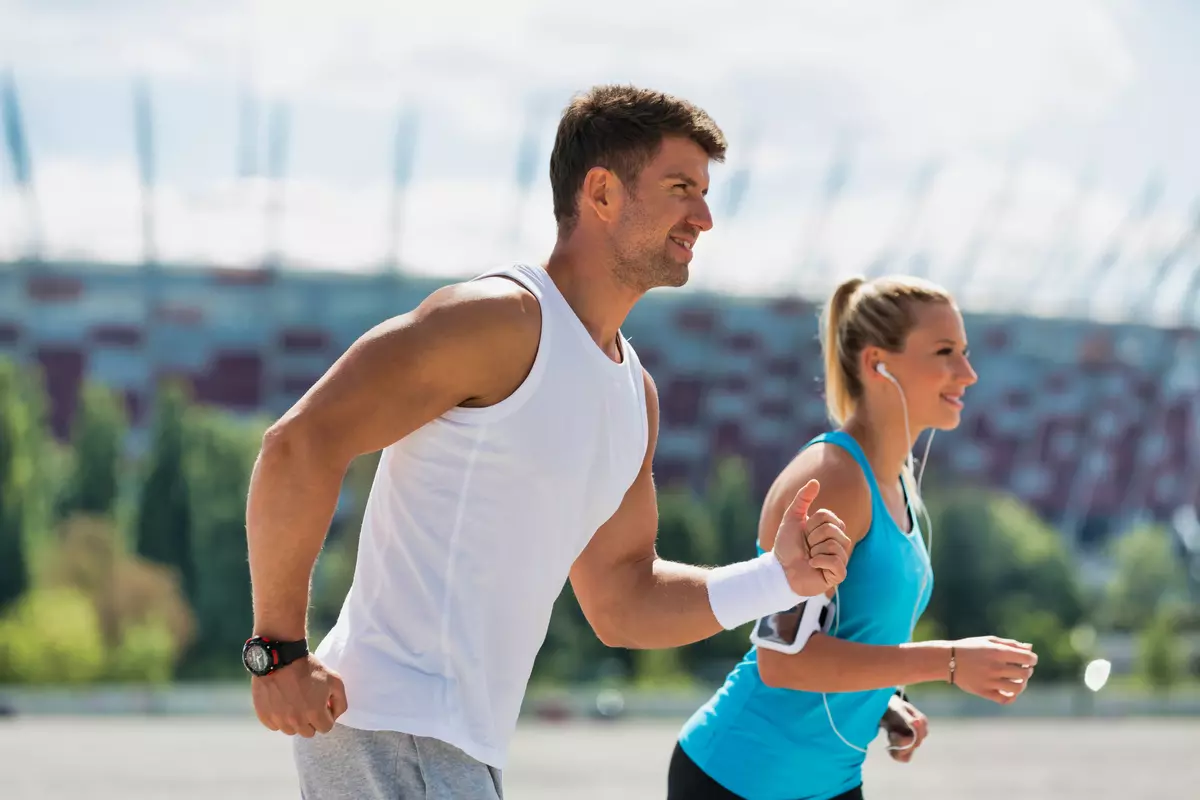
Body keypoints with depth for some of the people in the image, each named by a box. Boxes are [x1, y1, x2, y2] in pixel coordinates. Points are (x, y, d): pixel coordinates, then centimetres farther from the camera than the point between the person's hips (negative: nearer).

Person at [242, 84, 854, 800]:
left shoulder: (634, 392, 17)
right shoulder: (503, 319, -11)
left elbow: (621, 605, 22)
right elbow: (301, 443, -19)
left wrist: (780, 578, 8)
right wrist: (279, 650, -19)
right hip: (392, 734, -10)